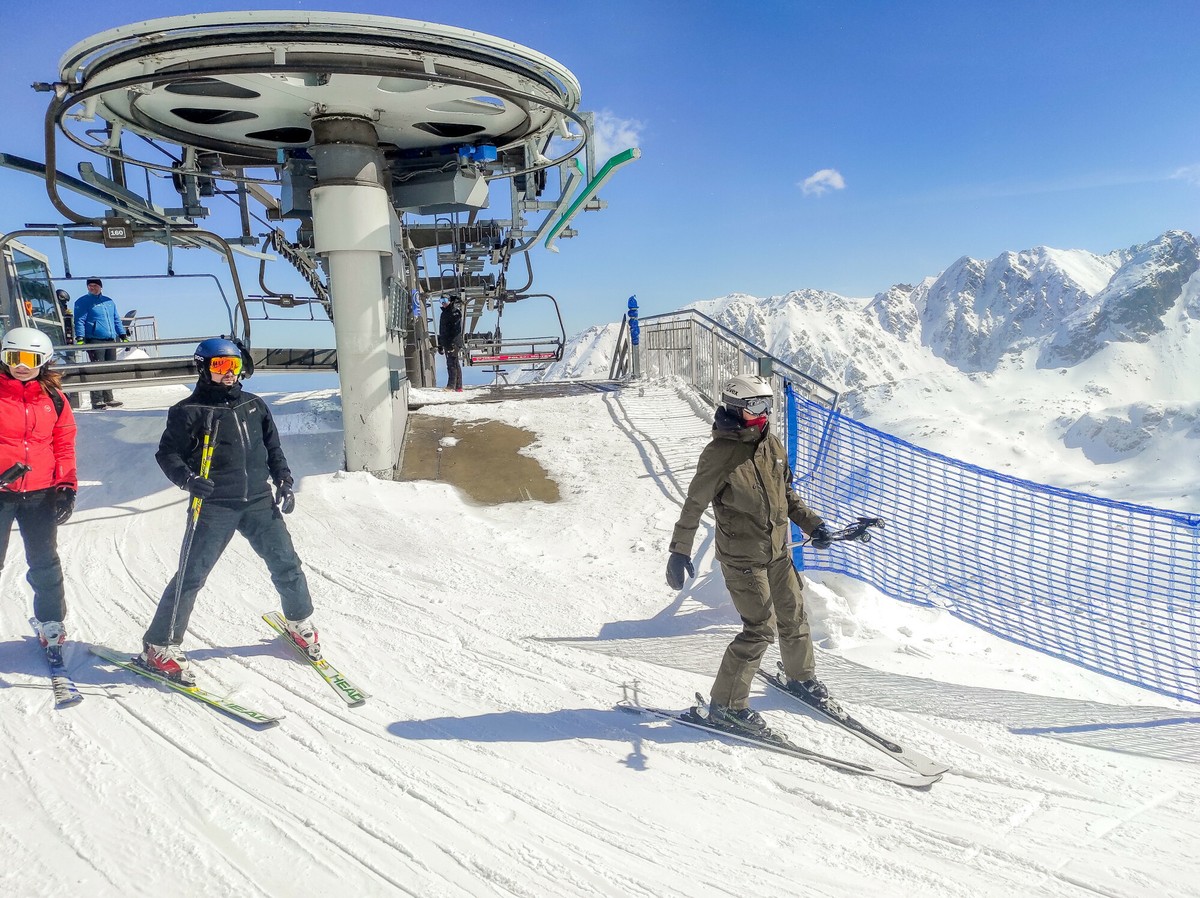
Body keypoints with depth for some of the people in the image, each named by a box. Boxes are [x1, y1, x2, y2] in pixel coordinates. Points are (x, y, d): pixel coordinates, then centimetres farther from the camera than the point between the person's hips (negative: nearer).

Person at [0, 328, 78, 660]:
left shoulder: (53, 397, 6)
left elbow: (65, 445, 8)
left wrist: (66, 486, 1)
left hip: (40, 493, 2)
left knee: (44, 563, 10)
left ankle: (52, 626, 21)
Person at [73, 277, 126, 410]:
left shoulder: (109, 302, 20)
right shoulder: (82, 302, 2)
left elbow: (117, 320, 25)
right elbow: (79, 321, -5)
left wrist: (123, 336, 19)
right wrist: (80, 338, -15)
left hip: (111, 341, 6)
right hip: (95, 342, -6)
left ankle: (108, 399, 15)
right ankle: (97, 401, -7)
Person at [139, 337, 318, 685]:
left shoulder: (254, 405, 13)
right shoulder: (190, 410, -2)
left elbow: (272, 447, 20)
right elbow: (167, 454, -3)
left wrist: (283, 480, 10)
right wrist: (188, 479, -21)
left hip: (259, 501, 5)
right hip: (214, 505, -4)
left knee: (286, 564, 7)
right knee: (191, 574, -3)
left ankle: (300, 623, 29)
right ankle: (159, 647, 10)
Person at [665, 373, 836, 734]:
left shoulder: (772, 444, 4)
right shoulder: (719, 454, -18)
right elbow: (694, 505, -13)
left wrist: (811, 524, 9)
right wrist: (679, 552, -13)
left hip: (778, 551, 7)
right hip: (742, 558, -7)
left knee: (794, 615, 18)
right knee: (760, 629, -7)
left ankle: (802, 677, 44)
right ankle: (725, 704, 6)